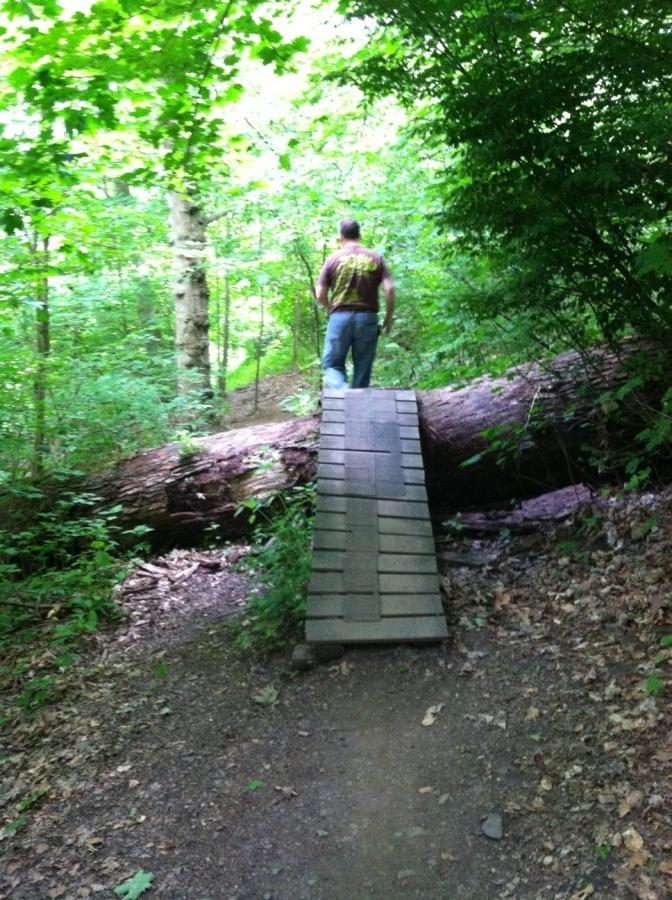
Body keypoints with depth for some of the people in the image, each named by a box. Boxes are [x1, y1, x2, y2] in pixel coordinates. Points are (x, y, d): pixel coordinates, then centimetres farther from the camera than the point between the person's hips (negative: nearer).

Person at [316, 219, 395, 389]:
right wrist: (388, 318, 7)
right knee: (362, 370, 10)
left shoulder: (334, 259, 3)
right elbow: (389, 289, -3)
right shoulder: (376, 258, 6)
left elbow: (320, 295, 2)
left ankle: (342, 391, -21)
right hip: (367, 318, 1)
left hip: (340, 317, -1)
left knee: (332, 364, 7)